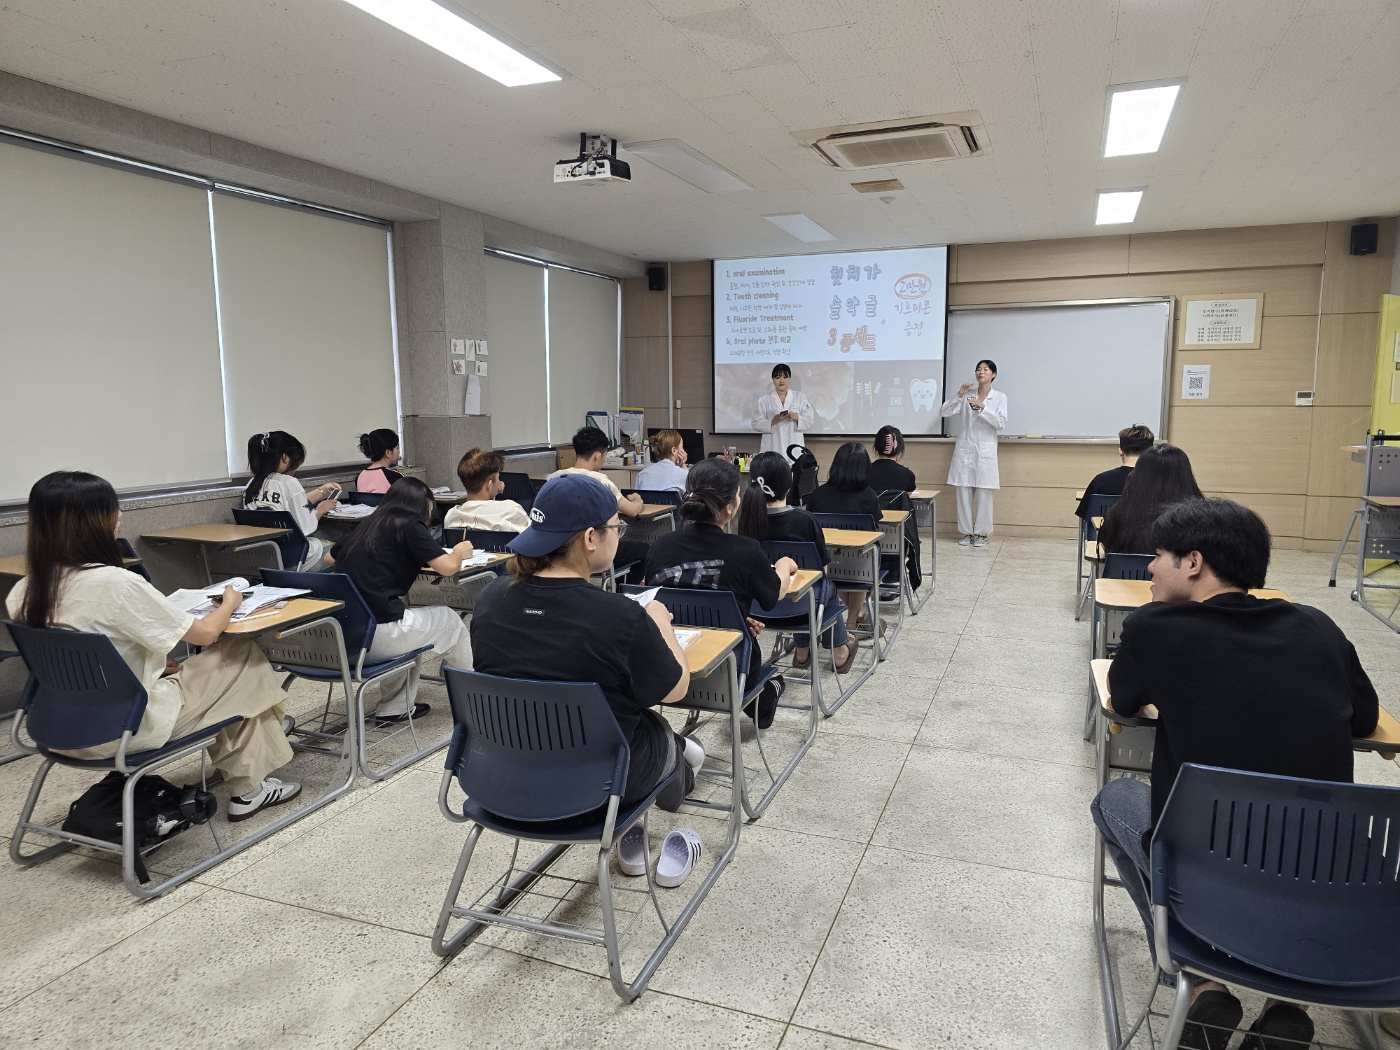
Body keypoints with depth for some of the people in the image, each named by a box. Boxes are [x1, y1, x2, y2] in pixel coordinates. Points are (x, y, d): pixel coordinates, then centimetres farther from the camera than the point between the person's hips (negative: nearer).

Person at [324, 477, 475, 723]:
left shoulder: (368, 526, 17)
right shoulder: (409, 526, -2)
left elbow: (329, 558, 32)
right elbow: (448, 567, -9)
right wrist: (459, 552, 13)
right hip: (373, 636, -8)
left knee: (402, 614, 34)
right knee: (449, 620, 15)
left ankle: (393, 707, 30)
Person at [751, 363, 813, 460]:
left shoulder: (800, 397, 11)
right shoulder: (764, 400, 7)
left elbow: (809, 419, 6)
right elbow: (757, 424, 1)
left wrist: (796, 417, -14)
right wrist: (773, 421, -15)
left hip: (794, 447, 1)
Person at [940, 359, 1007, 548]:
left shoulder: (1000, 397, 2)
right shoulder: (967, 396, 7)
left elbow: (1001, 423, -9)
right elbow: (944, 413, 1)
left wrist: (983, 407, -19)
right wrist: (958, 395, -11)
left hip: (985, 451, -2)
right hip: (964, 449, 2)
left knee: (984, 495, -2)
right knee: (963, 493, 2)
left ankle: (981, 533, 8)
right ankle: (967, 532, 12)